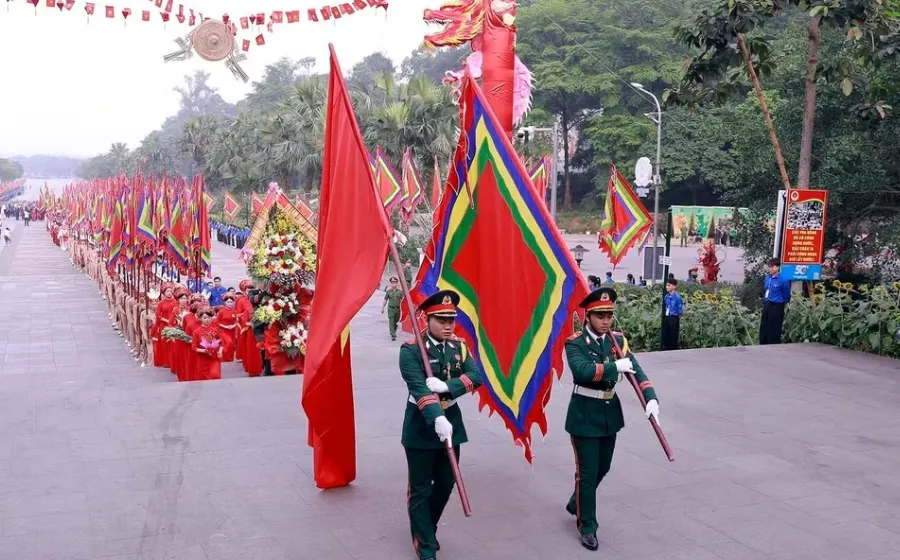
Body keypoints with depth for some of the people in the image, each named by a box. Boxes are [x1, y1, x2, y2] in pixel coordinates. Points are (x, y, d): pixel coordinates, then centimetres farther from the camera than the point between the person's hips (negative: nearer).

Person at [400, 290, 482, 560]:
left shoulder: (459, 347, 3)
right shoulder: (411, 350, -14)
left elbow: (476, 376, -10)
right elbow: (418, 387, -26)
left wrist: (446, 386, -27)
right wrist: (436, 419, -40)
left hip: (451, 423, 5)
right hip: (421, 426, -5)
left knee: (446, 485, 17)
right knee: (421, 490, 5)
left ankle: (426, 529, 40)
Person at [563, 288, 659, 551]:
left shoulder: (618, 340, 2)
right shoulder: (575, 343, -14)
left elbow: (636, 370, -6)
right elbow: (583, 371, -31)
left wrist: (650, 397, -20)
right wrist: (615, 366, -25)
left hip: (610, 411, 6)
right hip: (585, 413, -6)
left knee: (602, 468, 20)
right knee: (587, 472, 1)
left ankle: (576, 504, 45)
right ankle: (587, 526, 17)